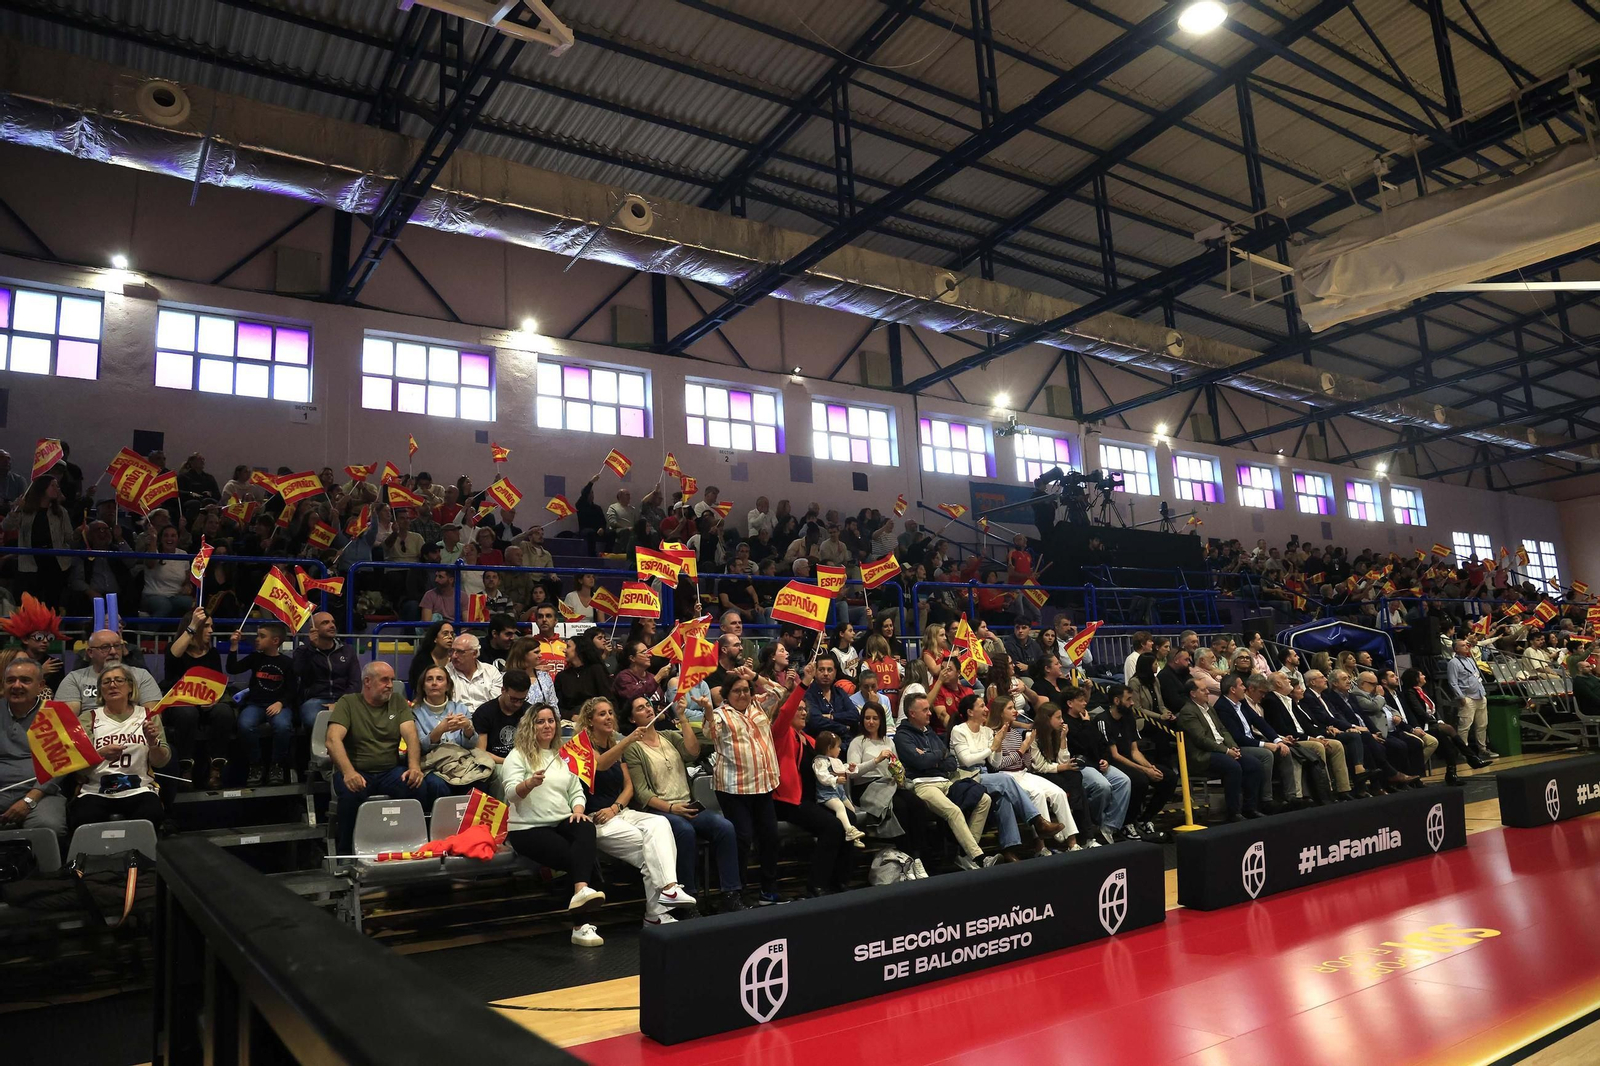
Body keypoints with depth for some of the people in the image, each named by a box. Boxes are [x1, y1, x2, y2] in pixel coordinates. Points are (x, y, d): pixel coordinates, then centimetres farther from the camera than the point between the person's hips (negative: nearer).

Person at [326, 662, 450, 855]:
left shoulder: (398, 701, 13)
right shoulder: (348, 703, 3)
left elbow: (411, 735, 0)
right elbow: (333, 740, -12)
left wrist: (414, 766, -21)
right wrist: (349, 772, -30)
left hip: (390, 771, 2)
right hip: (358, 771, -2)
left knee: (420, 786, -28)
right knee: (351, 793, -35)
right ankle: (346, 853, -12)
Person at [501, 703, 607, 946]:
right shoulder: (518, 755, 2)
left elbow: (576, 791, 18)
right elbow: (511, 793, -13)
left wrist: (578, 809, -5)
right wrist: (530, 783, -35)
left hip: (562, 822, 4)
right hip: (528, 828, -4)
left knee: (586, 828, -33)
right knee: (574, 858, -27)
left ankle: (581, 891, -51)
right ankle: (580, 924, -21)